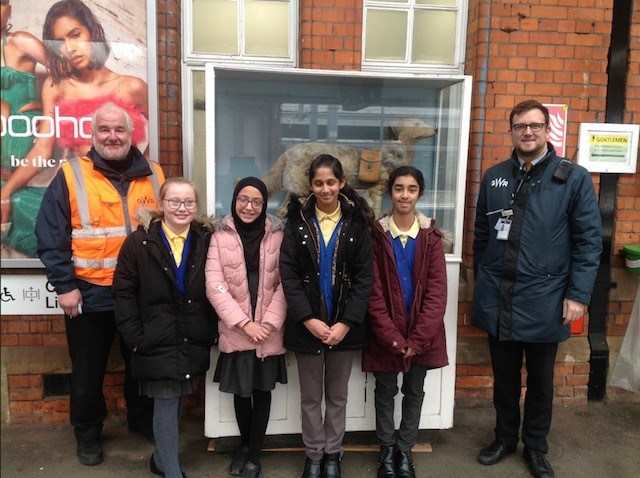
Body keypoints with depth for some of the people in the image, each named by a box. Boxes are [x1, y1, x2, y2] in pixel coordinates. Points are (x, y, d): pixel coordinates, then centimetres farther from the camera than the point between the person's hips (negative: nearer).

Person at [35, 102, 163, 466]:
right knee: (88, 371, 14)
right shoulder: (71, 177, -5)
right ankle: (88, 433, 36)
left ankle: (143, 420, 40)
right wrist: (65, 285, -11)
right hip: (90, 295, -2)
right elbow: (50, 237, -6)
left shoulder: (154, 176, 3)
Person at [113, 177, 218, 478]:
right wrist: (135, 337, -9)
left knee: (177, 402, 16)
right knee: (166, 404, 0)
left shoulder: (206, 240, 0)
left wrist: (211, 331, 0)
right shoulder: (140, 242, -4)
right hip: (158, 341, -3)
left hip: (194, 341, 3)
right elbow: (124, 291, -4)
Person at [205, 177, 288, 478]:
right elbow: (215, 286, -8)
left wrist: (268, 324, -13)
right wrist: (245, 323, -14)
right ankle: (245, 444, 39)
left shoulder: (277, 235, -1)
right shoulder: (221, 235, -2)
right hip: (236, 333, 0)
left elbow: (284, 285, -3)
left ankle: (254, 454, 31)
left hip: (269, 334, 0)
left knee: (262, 393, 11)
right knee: (241, 392, 13)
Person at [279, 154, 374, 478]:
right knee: (310, 397, 12)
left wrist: (346, 323, -13)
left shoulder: (356, 222, -1)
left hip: (344, 325, 0)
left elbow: (364, 276, -5)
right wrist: (308, 319, -15)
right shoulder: (297, 220, -1)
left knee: (337, 395, 14)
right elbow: (288, 274, -6)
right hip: (306, 325, 0)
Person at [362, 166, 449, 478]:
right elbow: (373, 292, -9)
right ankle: (386, 449, 32)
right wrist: (392, 337, -14)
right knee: (385, 391, 12)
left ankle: (405, 450, 32)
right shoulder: (376, 234, -7)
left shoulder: (431, 236, -3)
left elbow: (437, 291, -7)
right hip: (385, 332, -1)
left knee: (414, 392, 14)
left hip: (421, 332, 1)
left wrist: (417, 338, -13)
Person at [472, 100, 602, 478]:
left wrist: (578, 295, -11)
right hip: (497, 298, 3)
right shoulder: (494, 177, 6)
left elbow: (589, 241, -6)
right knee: (504, 377, 17)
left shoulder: (574, 178, -4)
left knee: (540, 380, 15)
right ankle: (505, 438, 37)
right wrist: (483, 280, 11)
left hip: (544, 300, -2)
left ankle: (536, 447, 36)